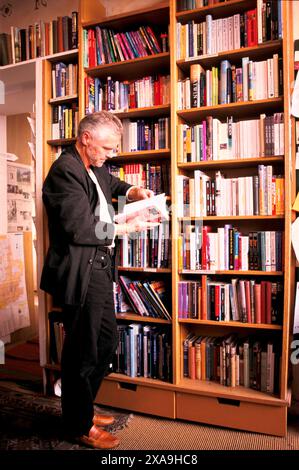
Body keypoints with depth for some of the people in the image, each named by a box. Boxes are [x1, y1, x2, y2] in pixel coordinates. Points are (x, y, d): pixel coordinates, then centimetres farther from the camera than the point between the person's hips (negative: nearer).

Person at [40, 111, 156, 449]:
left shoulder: (94, 167, 12)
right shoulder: (65, 171, -18)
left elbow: (111, 183, 35)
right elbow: (81, 229, -24)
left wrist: (132, 191, 14)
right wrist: (125, 228, -14)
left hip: (99, 268, 10)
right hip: (80, 273, -10)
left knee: (107, 341, 19)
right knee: (82, 352, 5)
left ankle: (82, 408, 39)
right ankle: (79, 426, 28)